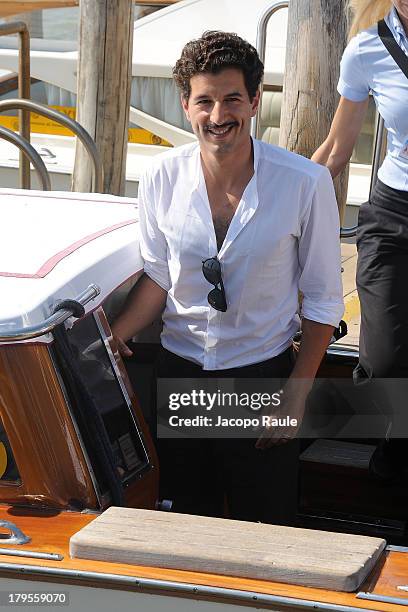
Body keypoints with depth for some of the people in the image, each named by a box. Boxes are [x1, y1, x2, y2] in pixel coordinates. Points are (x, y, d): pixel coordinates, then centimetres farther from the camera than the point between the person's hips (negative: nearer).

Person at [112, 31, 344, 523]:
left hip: (263, 375, -2)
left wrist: (298, 391, -8)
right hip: (179, 371, 3)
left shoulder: (305, 183, -15)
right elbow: (158, 276, 6)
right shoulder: (162, 178, -8)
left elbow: (322, 299, -6)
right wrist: (115, 333, -9)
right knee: (186, 524, 17)